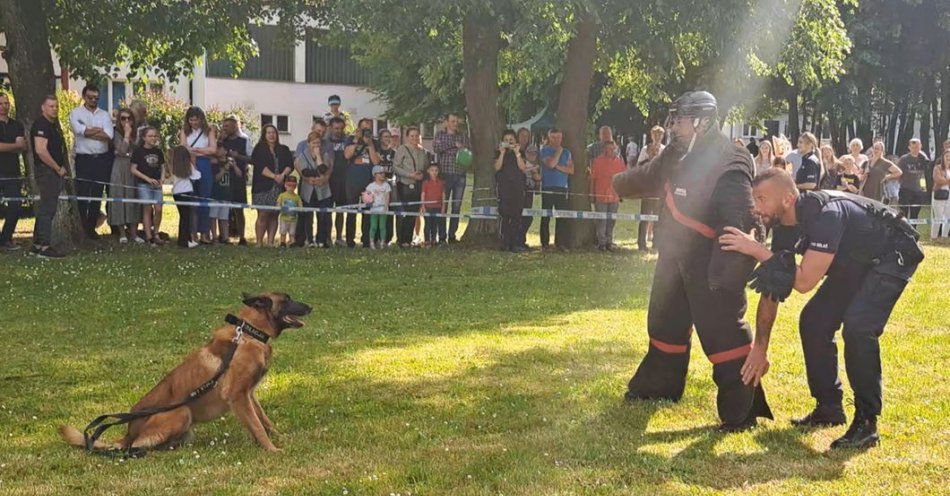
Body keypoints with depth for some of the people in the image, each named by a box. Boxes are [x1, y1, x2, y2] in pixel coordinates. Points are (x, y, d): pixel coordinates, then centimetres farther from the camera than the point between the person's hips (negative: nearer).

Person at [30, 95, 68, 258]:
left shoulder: (54, 124, 17)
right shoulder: (41, 124, -13)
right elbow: (40, 150, -23)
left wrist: (64, 168, 12)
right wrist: (58, 168, -17)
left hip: (55, 172, 10)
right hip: (46, 171, -10)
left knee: (45, 209, 13)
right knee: (47, 209, -9)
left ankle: (37, 245, 20)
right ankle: (45, 247, -8)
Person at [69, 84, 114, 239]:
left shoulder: (104, 115, 11)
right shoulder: (76, 113, 3)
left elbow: (108, 136, -5)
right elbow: (81, 131, -16)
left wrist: (89, 132, -8)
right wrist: (99, 130, -4)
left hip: (102, 159, 3)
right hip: (83, 159, -3)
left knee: (97, 195, 6)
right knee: (82, 195, -3)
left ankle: (91, 228, 14)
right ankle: (82, 228, 5)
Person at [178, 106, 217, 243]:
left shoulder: (209, 131, 8)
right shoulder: (184, 131, 11)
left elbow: (213, 149, -3)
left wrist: (193, 149, -1)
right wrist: (202, 152, -7)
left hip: (204, 167, -1)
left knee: (204, 199, 1)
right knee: (189, 199, 0)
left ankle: (204, 232, 6)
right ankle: (191, 231, 4)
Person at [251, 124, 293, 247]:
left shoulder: (284, 150, 18)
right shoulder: (259, 149, 6)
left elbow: (290, 164, 6)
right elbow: (260, 166, -7)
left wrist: (283, 175, -14)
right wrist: (274, 176, -16)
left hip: (279, 187, 3)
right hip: (263, 187, -3)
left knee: (274, 215, 2)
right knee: (263, 215, -8)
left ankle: (270, 242, 4)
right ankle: (259, 242, -6)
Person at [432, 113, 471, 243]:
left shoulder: (463, 137, 14)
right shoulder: (440, 135, 7)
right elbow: (436, 148, -12)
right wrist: (454, 145, -13)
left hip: (460, 175, 3)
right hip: (445, 174, -3)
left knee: (457, 207, 3)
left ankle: (452, 235, 9)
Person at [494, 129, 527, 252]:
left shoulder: (520, 153, 13)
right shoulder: (499, 153, 11)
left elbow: (523, 168, -2)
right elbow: (497, 167, -4)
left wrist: (517, 153, -9)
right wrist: (502, 153, -11)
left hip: (517, 187, 1)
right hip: (503, 187, 0)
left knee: (516, 216, -5)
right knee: (504, 216, -6)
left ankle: (516, 244, -6)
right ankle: (505, 243, -5)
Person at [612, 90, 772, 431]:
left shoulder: (729, 167, -24)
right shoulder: (677, 156, 4)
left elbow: (741, 224, -30)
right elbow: (648, 177, 26)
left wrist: (722, 275, -36)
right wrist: (616, 185, 41)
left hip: (713, 265, -9)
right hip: (675, 257, 9)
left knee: (723, 333, -9)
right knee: (665, 324, 22)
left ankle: (741, 410, -2)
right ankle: (658, 386, 41)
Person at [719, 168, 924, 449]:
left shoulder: (825, 215, -37)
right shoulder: (783, 225, -10)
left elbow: (804, 282, -42)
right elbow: (772, 289, -3)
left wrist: (757, 250, -38)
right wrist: (759, 350, -2)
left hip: (892, 257, -9)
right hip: (856, 261, 9)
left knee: (857, 326, -26)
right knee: (813, 322, 3)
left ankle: (866, 423, -15)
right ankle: (829, 408, 18)